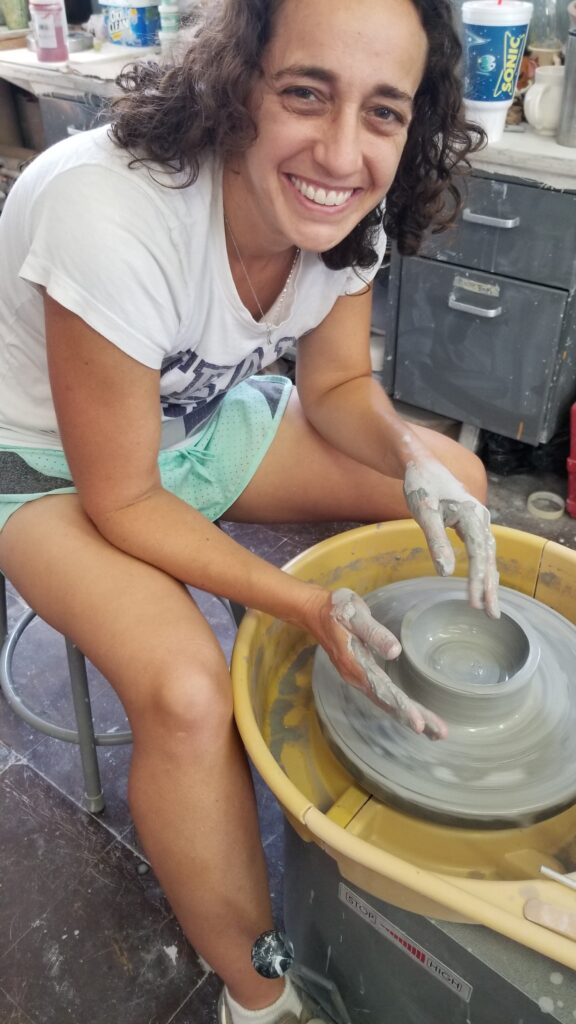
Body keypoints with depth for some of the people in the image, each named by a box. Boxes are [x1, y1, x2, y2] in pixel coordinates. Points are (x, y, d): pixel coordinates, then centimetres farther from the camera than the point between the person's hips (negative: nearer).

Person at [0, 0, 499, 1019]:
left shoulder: (343, 204, -16)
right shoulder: (111, 217, -36)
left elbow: (337, 384, -3)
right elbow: (122, 503, -27)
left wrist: (415, 462, -23)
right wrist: (307, 605, -31)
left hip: (208, 414, 6)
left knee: (457, 478, -2)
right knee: (185, 689, -30)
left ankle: (422, 714, 21)